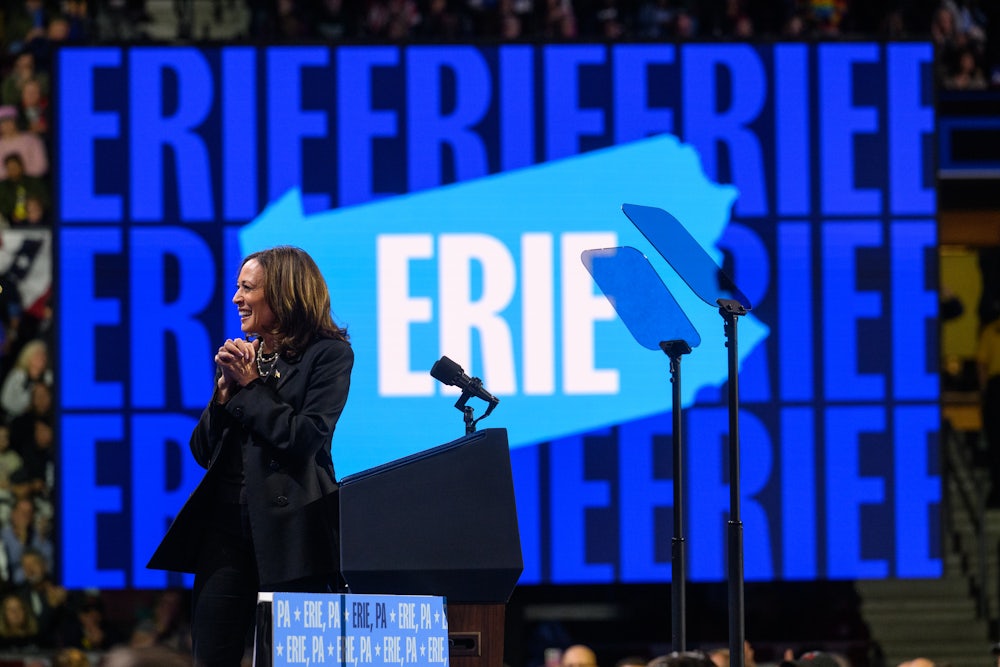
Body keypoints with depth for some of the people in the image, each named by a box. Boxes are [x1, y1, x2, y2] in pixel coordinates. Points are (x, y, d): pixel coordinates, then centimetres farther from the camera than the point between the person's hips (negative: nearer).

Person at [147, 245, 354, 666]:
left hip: (291, 528, -6)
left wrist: (250, 384, -6)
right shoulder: (244, 355, 16)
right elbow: (202, 450, 14)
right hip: (226, 522, 6)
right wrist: (225, 387, -1)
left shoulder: (328, 354, -2)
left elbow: (307, 437, -14)